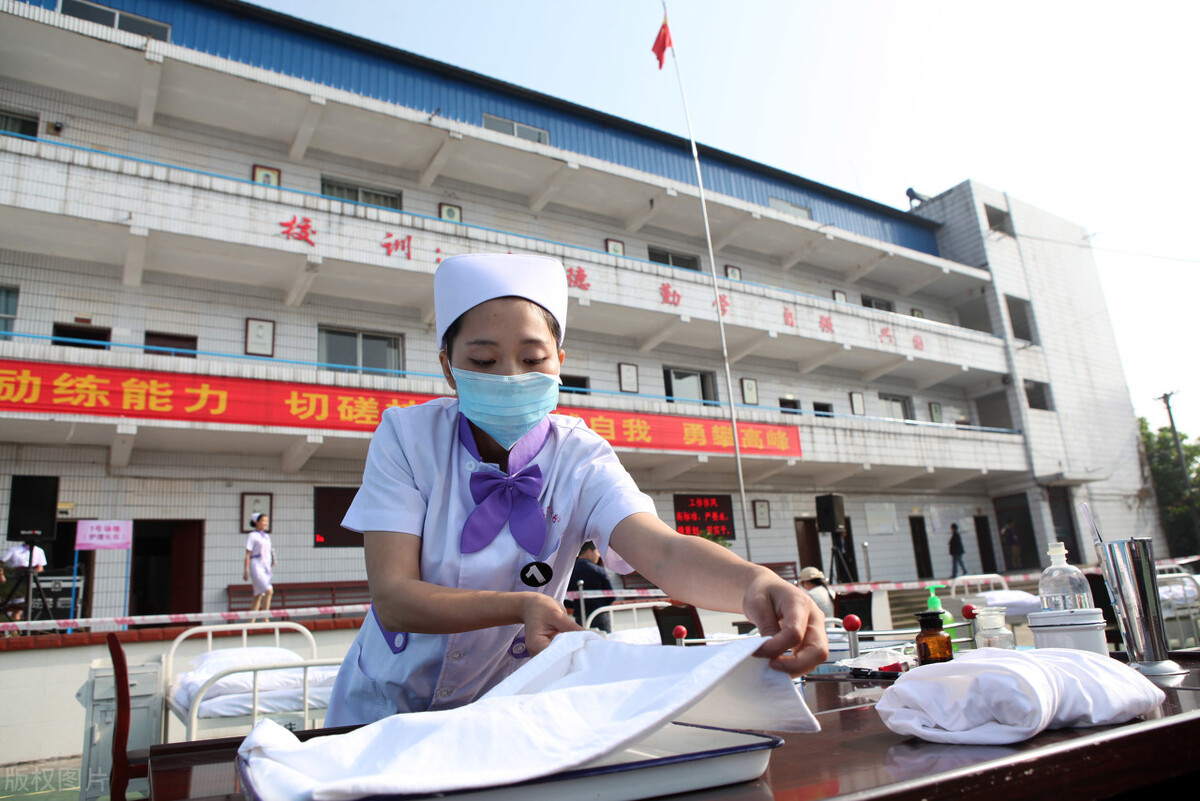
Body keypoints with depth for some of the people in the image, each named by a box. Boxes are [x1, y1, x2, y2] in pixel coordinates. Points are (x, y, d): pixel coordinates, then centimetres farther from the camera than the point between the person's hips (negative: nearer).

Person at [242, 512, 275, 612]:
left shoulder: (267, 536, 17)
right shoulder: (252, 536, -3)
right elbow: (248, 554, -6)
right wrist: (246, 571, -10)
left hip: (266, 568, 7)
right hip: (256, 567, -7)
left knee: (259, 596, 8)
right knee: (269, 591, -20)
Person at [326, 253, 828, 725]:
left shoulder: (580, 459, -13)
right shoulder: (407, 437, -13)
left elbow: (662, 551, -30)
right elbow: (391, 596, -19)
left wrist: (755, 585, -50)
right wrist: (519, 606, -35)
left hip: (504, 713, 0)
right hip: (386, 705, 0)